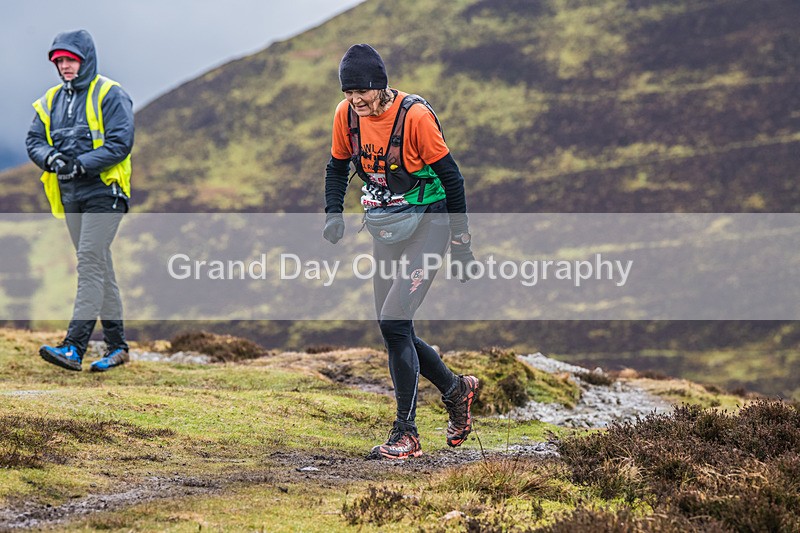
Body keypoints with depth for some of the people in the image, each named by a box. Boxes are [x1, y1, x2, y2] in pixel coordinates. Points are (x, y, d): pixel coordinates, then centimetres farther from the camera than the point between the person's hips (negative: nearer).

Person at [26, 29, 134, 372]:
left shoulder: (110, 96, -7)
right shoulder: (52, 101, 13)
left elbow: (120, 144, -15)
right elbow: (34, 141, 10)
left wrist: (81, 164, -23)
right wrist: (51, 158, -12)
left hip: (104, 192, -7)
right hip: (70, 196, 7)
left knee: (90, 263, -15)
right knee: (99, 268, 12)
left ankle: (73, 347, -23)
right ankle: (117, 346, 20)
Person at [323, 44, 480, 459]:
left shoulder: (415, 116, -21)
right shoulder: (346, 114, -4)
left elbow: (450, 175, -13)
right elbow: (337, 167, 13)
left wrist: (460, 239, -10)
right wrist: (334, 214, -4)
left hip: (427, 226, -7)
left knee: (394, 320, -19)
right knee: (394, 331, 9)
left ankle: (406, 434, -11)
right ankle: (456, 388, 35)